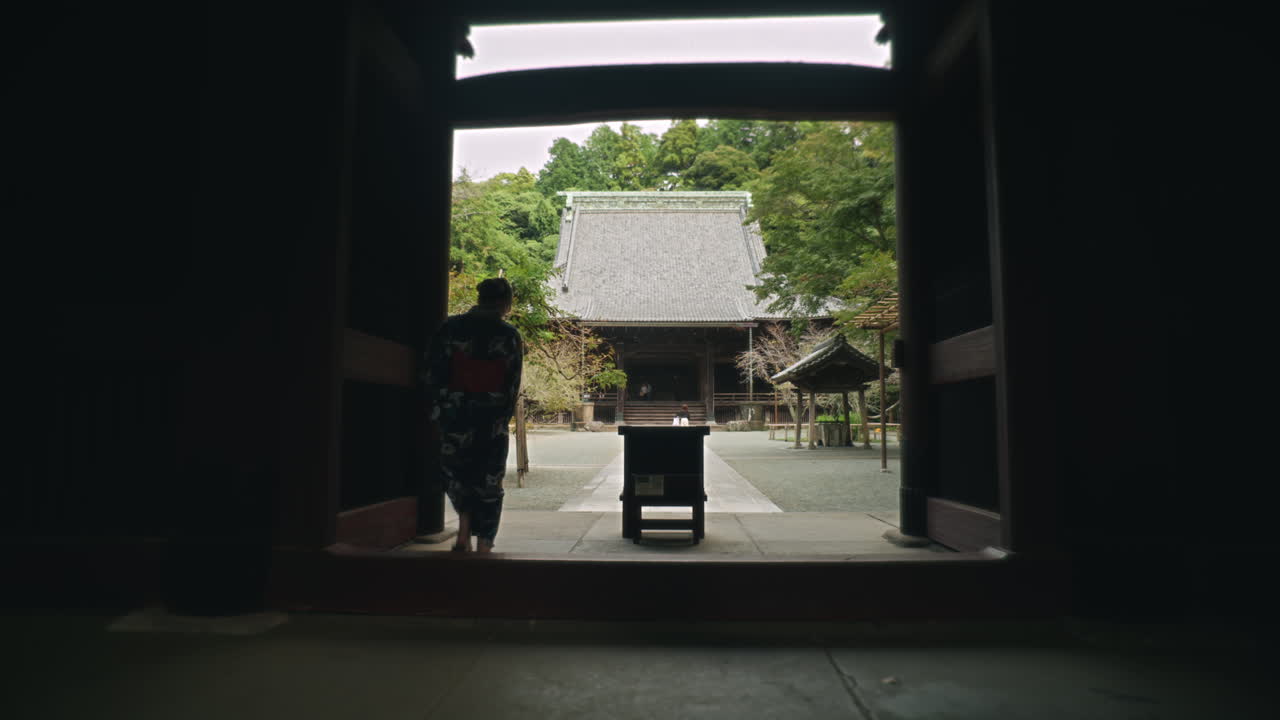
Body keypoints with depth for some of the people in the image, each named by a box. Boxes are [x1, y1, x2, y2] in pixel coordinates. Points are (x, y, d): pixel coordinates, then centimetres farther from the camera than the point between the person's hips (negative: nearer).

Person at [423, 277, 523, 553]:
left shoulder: (452, 328, -2)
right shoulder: (510, 336, -3)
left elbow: (433, 373, -3)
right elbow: (513, 385, -2)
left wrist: (439, 408, 5)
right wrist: (502, 420, 8)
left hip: (455, 418, 1)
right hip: (492, 422, 0)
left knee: (456, 474, 20)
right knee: (488, 483, 11)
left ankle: (464, 535, 10)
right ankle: (483, 545, 14)